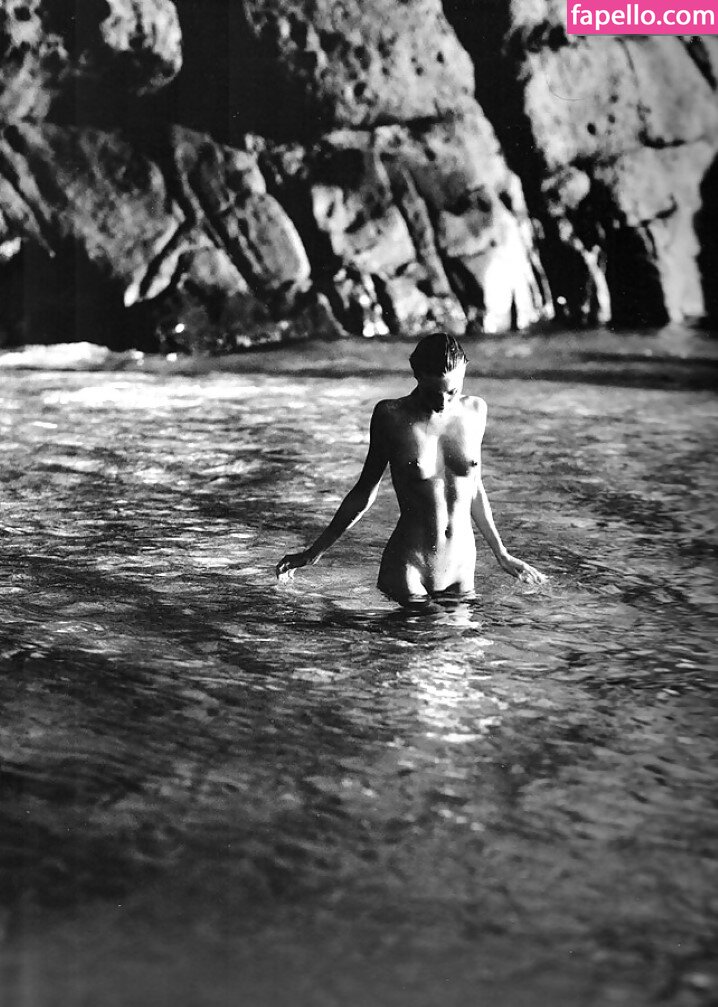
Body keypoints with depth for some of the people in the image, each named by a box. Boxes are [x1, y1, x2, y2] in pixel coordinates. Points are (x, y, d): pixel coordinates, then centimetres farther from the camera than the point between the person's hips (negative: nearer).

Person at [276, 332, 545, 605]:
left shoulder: (475, 411, 3)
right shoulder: (391, 416, -5)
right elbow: (365, 491, 8)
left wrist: (501, 554, 25)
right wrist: (314, 552, 11)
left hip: (461, 570, 3)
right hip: (406, 571, -3)